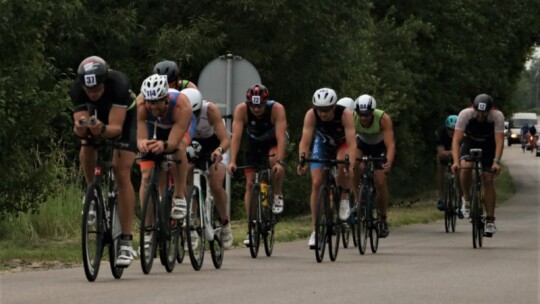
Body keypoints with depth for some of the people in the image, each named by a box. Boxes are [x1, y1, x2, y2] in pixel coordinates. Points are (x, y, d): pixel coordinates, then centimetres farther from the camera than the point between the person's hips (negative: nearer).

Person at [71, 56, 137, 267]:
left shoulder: (118, 83, -40)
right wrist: (81, 128, -54)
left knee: (122, 173, -17)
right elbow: (80, 128, -31)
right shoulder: (77, 90, -30)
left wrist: (103, 130, -60)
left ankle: (126, 242, -20)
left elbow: (116, 128, -40)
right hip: (97, 115, 5)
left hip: (124, 117, -5)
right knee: (85, 154, -20)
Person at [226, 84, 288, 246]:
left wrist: (280, 162, -50)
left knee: (274, 159, -36)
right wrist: (232, 162, -43)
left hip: (274, 142, -2)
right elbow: (236, 136, -33)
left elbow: (281, 137, -39)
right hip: (254, 143, 2)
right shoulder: (241, 110, -28)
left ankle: (278, 195, -10)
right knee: (250, 184, -7)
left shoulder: (277, 109, -33)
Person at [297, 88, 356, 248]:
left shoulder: (345, 114, -35)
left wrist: (351, 165, -56)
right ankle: (315, 230, -5)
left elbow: (352, 143, -41)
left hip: (342, 144, -2)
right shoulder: (311, 115, -30)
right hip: (322, 145, 2)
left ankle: (345, 198, -8)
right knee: (316, 183, -13)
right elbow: (305, 141, -36)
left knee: (342, 164, -36)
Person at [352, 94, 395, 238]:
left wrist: (389, 163, -59)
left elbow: (390, 144, -41)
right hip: (362, 144, 1)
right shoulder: (351, 118, -31)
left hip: (380, 146, -1)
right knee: (356, 167, -32)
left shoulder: (383, 118, -35)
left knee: (380, 183, -12)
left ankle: (383, 219, 7)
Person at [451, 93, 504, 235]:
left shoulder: (497, 116, -30)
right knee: (466, 167, -30)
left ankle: (490, 220, -3)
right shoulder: (465, 114, -31)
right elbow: (456, 139, -35)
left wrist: (496, 162, -49)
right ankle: (466, 199, -5)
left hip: (488, 145, 0)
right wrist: (456, 161, -48)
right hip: (470, 142, 0)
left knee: (488, 180, -9)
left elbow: (499, 141, -35)